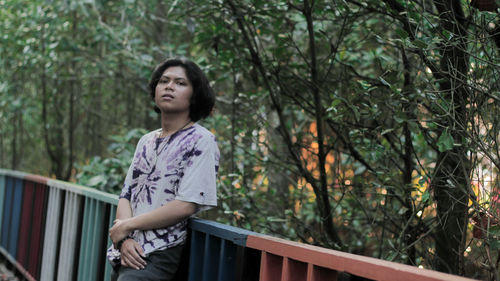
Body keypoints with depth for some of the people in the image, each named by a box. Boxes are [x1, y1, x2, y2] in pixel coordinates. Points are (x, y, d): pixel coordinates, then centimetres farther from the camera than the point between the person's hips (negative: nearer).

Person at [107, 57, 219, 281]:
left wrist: (126, 225, -7)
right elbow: (126, 196, 11)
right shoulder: (146, 141, 15)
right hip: (129, 254, 6)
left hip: (158, 256, -6)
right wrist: (125, 238, -8)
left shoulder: (201, 141, -6)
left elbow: (185, 206, -14)